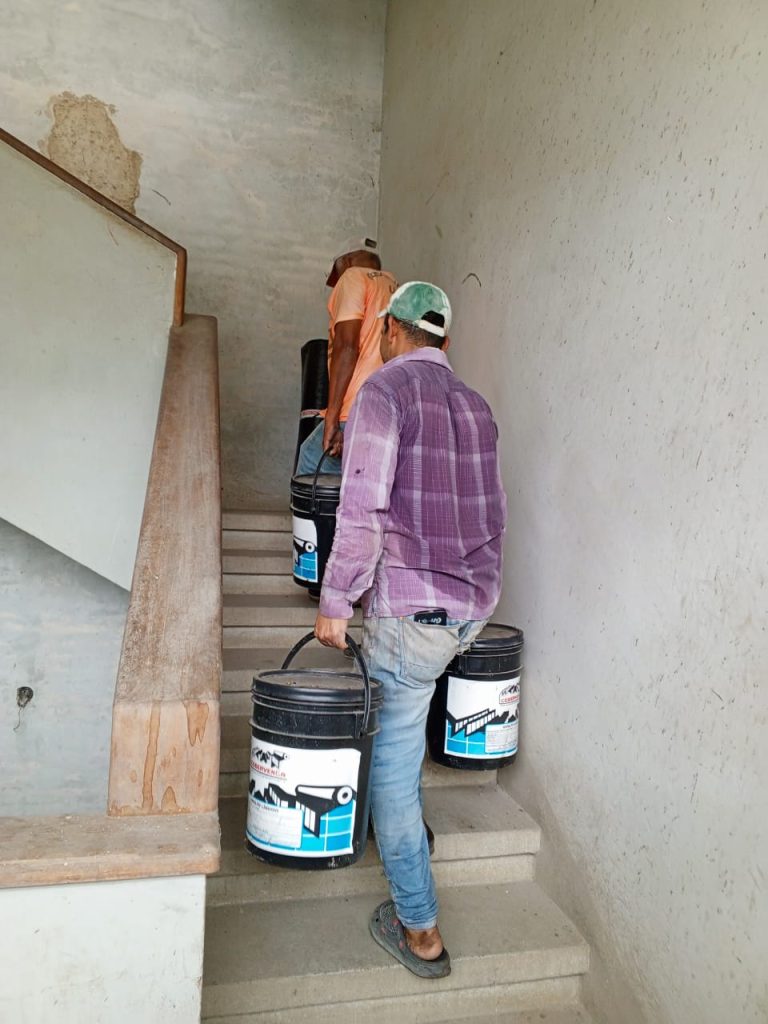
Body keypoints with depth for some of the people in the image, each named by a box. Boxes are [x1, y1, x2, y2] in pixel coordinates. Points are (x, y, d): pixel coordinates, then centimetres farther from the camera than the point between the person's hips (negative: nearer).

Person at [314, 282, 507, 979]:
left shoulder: (384, 391, -9)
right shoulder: (475, 406, 12)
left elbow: (363, 509, -19)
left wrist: (335, 602, -10)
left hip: (409, 606, -7)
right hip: (474, 607, 8)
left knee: (392, 757, 5)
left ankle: (420, 929, 16)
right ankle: (407, 819, 41)